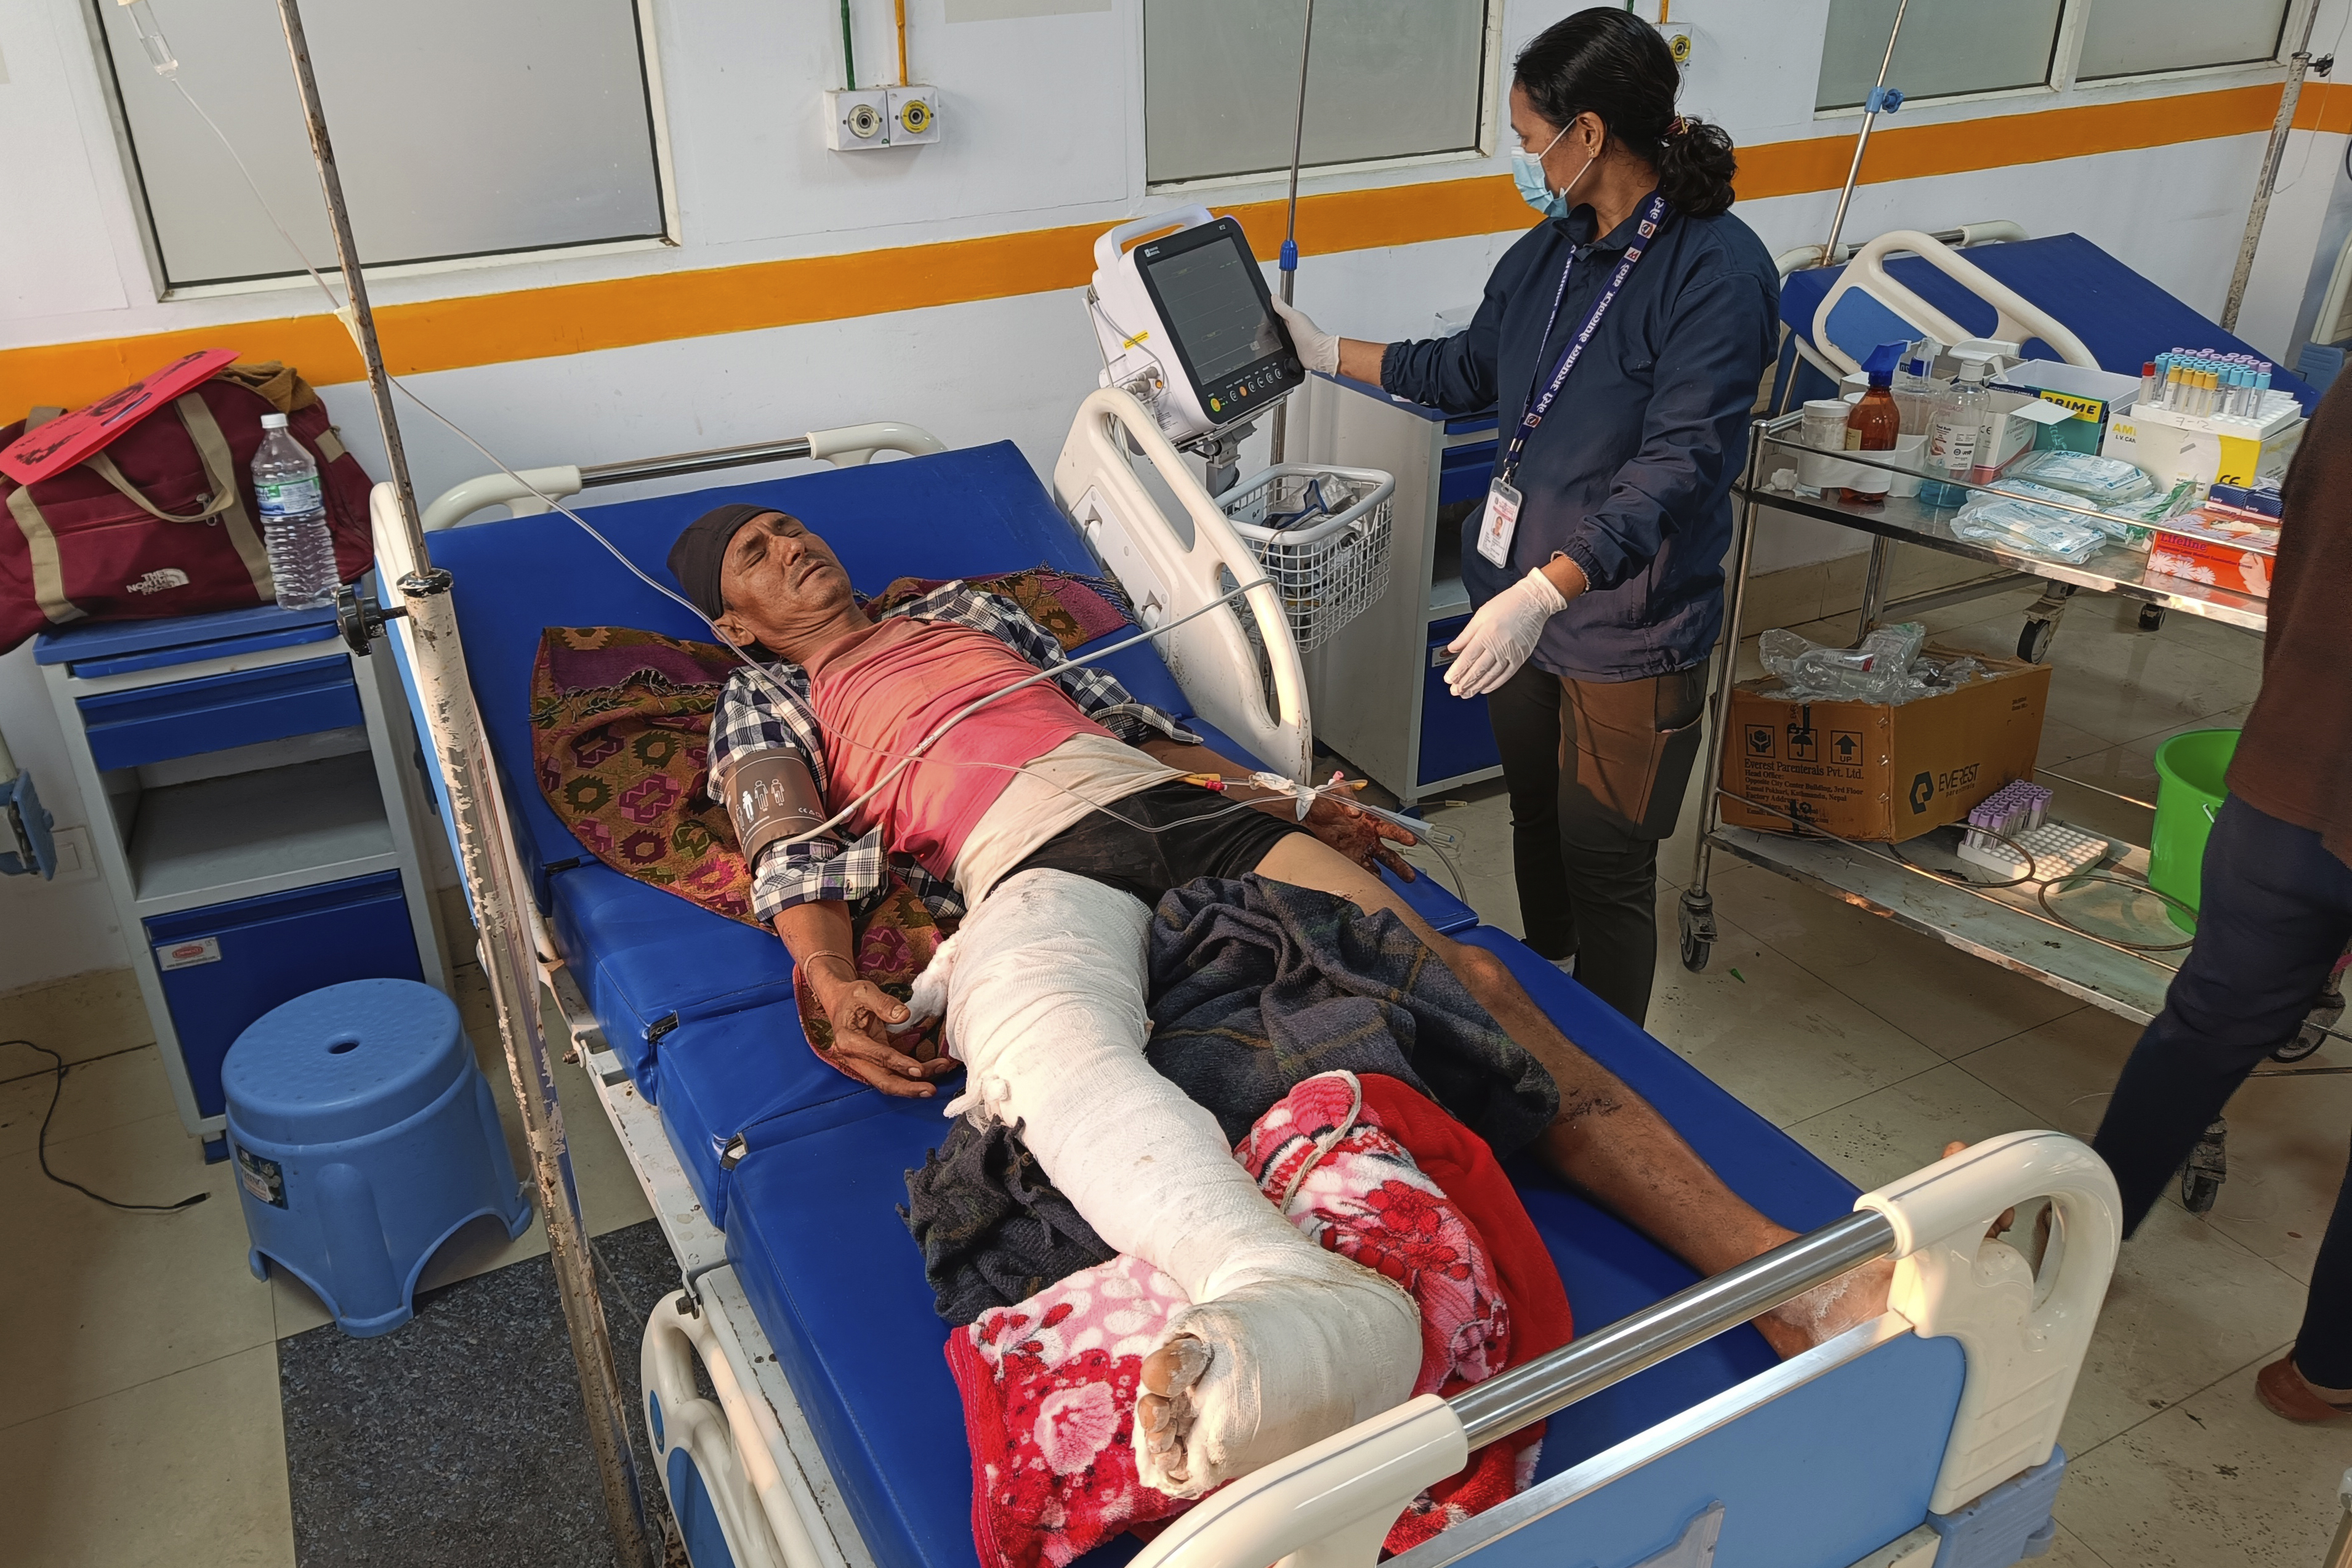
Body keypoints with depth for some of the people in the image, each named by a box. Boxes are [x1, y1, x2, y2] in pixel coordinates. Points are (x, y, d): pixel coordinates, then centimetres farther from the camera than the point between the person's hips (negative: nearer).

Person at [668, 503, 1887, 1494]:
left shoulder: (959, 608, 36)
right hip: (1036, 870, -5)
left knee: (1463, 981, -20)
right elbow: (795, 859, 6)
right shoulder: (763, 706, 24)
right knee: (1054, 1050, -43)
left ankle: (1769, 1272, -32)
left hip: (1187, 813, 5)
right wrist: (831, 983, -17)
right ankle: (1297, 1301, -73)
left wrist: (1288, 808, 19)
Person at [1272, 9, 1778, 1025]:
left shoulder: (1718, 272, -20)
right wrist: (1324, 352, 17)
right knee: (1535, 824, 24)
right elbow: (1469, 373, 18)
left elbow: (1676, 466, -27)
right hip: (1517, 597, 8)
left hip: (1627, 629, -8)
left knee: (1606, 873, 4)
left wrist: (1542, 592, -36)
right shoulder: (1551, 248, 4)